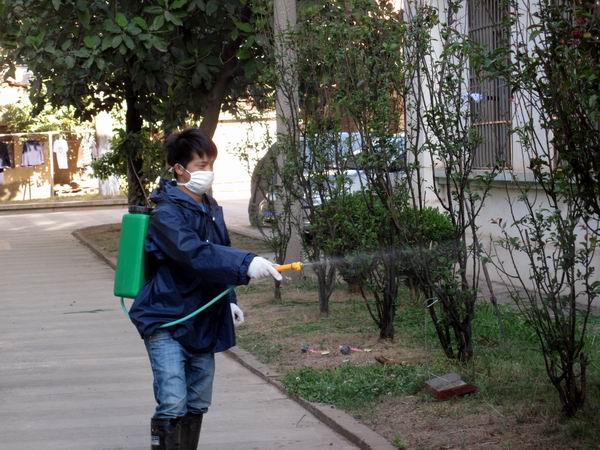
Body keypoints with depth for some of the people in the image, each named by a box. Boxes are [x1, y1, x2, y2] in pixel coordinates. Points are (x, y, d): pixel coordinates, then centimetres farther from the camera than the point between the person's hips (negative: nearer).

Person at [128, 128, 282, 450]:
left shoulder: (212, 209, 9)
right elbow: (194, 254, -34)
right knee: (173, 405, -16)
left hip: (202, 322, 8)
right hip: (166, 321, -8)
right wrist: (246, 264, -43)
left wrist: (228, 299, 15)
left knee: (197, 405, 12)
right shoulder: (167, 214, -18)